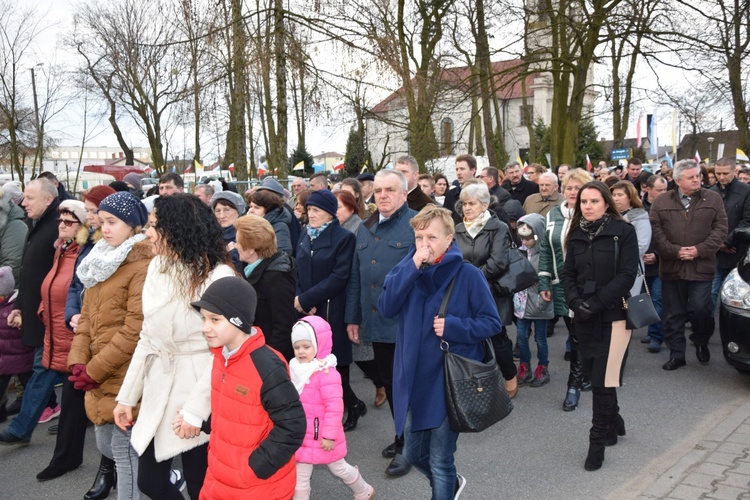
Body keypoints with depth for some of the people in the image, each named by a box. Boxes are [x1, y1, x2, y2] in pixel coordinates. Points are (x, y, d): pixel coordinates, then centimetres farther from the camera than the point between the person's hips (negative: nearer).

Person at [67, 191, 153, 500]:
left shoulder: (143, 267, -15)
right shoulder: (101, 260, 13)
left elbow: (135, 330, -19)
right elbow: (87, 316, 12)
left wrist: (94, 370, -15)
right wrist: (78, 361, -1)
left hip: (125, 377, -9)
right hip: (98, 376, 9)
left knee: (124, 451, 1)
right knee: (105, 445, 20)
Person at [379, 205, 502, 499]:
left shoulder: (468, 275, -11)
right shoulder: (407, 269, 1)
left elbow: (492, 323, -6)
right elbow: (386, 308, -14)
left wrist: (453, 326, -21)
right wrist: (412, 267, -22)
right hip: (414, 378, 5)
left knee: (440, 461, 4)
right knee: (413, 454, 18)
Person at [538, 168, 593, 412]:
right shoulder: (553, 216, 7)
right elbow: (545, 250, 10)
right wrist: (544, 282, 5)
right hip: (561, 286, 4)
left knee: (581, 337, 2)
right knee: (575, 335, 11)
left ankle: (574, 385, 12)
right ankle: (585, 375, 28)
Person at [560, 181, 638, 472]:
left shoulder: (623, 232, -5)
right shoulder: (576, 235, 10)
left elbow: (627, 275, -11)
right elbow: (568, 274, 7)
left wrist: (596, 303, -17)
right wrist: (576, 302, -11)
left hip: (614, 316, -5)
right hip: (584, 318, 5)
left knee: (603, 381, -6)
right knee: (594, 375, 11)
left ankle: (598, 442, 6)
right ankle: (614, 424, 33)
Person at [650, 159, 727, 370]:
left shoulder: (713, 199, 4)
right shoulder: (661, 202, 4)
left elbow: (720, 229, 0)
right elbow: (656, 232, -2)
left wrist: (699, 250, -12)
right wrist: (675, 251, -12)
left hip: (702, 267, -1)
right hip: (671, 267, 1)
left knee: (700, 309, -5)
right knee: (673, 314, 6)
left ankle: (701, 342, 25)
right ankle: (676, 354, 18)